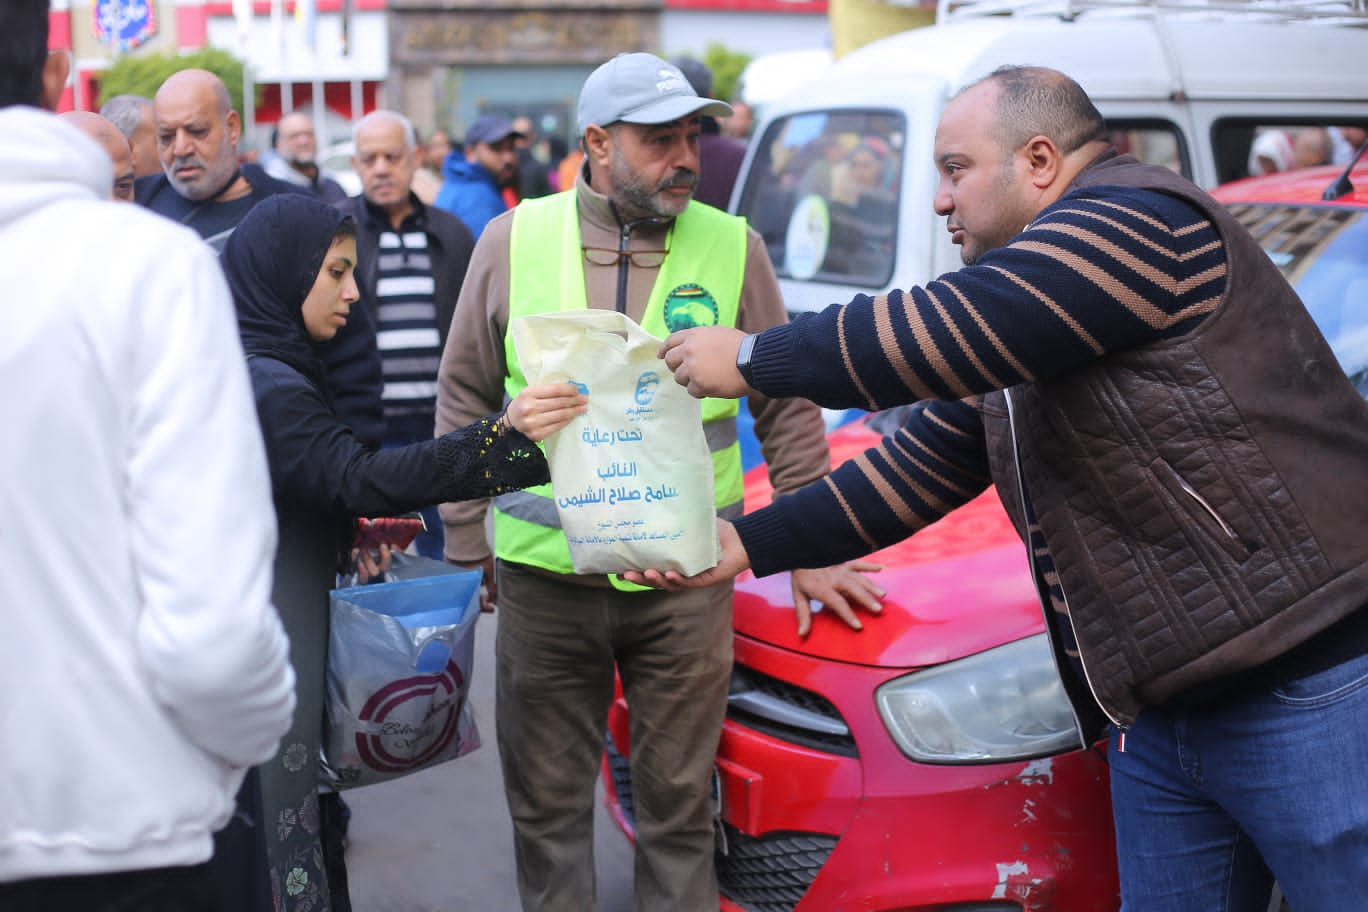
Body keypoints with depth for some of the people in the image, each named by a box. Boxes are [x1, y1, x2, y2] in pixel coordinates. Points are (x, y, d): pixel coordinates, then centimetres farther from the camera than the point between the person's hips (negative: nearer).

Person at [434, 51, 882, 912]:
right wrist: (467, 539, 7)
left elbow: (788, 408, 6)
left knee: (679, 804, 10)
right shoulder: (514, 242, 1)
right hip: (543, 577, 1)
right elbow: (464, 397, 9)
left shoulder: (733, 247, 0)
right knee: (548, 804, 13)